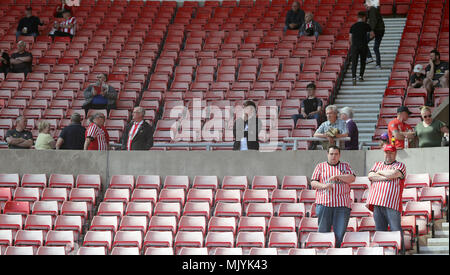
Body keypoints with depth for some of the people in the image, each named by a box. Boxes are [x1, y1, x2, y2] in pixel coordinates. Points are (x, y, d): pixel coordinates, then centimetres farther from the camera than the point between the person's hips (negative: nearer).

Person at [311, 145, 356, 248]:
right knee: (323, 231, -3)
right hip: (324, 203, 0)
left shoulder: (345, 166, 16)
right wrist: (323, 186, -11)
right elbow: (313, 183, 8)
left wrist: (338, 176, -12)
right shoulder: (320, 166, 15)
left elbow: (352, 178, 1)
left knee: (340, 233, -6)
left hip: (342, 205, 0)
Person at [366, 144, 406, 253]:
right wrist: (385, 177, -3)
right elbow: (370, 175, 5)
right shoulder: (377, 164, 24)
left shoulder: (400, 165, 12)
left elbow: (393, 174, -9)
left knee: (396, 230, -9)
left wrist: (379, 172, 6)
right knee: (379, 230, 3)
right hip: (377, 203, 4)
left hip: (392, 204, -4)